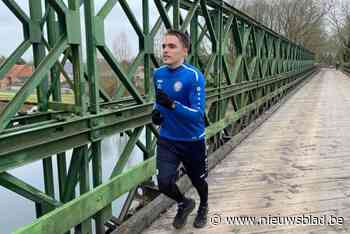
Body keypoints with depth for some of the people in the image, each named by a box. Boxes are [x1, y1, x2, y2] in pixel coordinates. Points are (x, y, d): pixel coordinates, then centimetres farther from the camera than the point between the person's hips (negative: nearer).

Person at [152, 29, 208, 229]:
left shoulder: (194, 76, -20)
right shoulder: (158, 74, -1)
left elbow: (198, 113, -26)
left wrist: (172, 104, -39)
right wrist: (156, 111, -3)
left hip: (193, 141, -3)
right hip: (167, 140, 4)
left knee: (199, 181, 17)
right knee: (164, 183, -10)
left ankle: (203, 207, 53)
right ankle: (184, 204, 27)